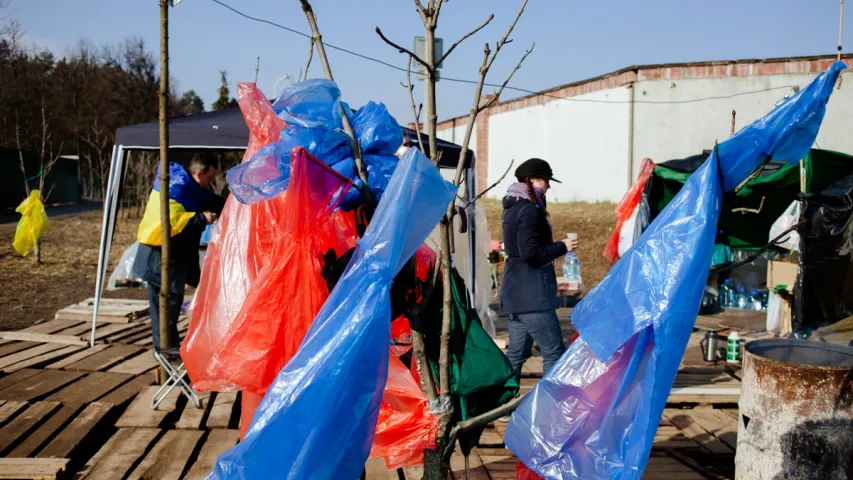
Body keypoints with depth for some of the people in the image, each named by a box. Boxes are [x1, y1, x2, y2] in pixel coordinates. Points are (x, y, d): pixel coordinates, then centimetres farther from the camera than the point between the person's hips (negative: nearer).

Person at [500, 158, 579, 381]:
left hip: (515, 291, 10)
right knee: (553, 351, -5)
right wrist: (562, 247, -11)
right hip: (531, 294, -10)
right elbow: (531, 253, -21)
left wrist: (557, 246, 16)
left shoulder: (513, 207, 15)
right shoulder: (529, 210, -15)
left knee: (517, 351, 14)